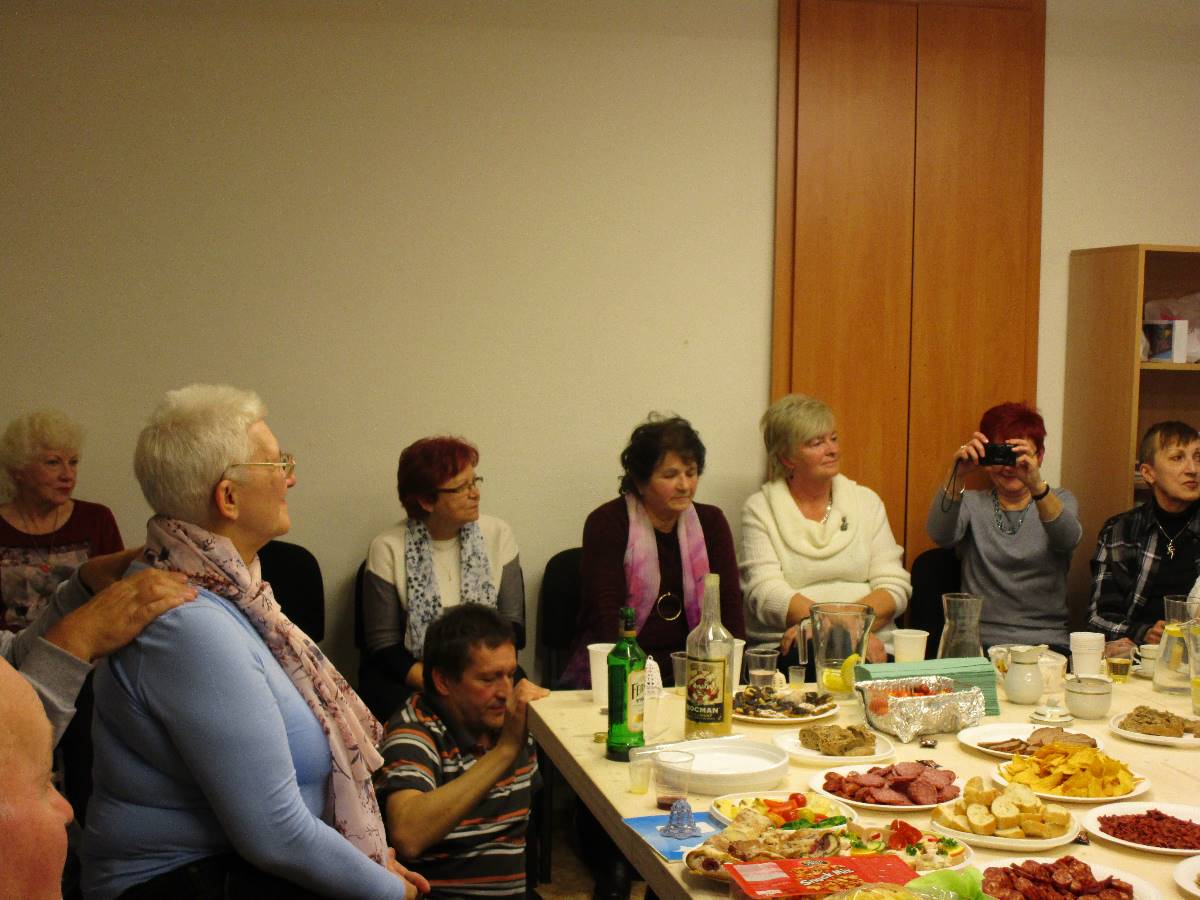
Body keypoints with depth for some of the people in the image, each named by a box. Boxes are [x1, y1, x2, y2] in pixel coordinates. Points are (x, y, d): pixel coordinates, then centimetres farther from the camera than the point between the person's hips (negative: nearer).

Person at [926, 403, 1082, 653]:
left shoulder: (1059, 500, 13)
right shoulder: (972, 503, 12)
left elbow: (1068, 538, -12)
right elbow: (940, 534, -12)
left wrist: (1037, 486, -31)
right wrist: (957, 477, -28)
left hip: (1047, 644, 0)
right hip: (979, 643, 0)